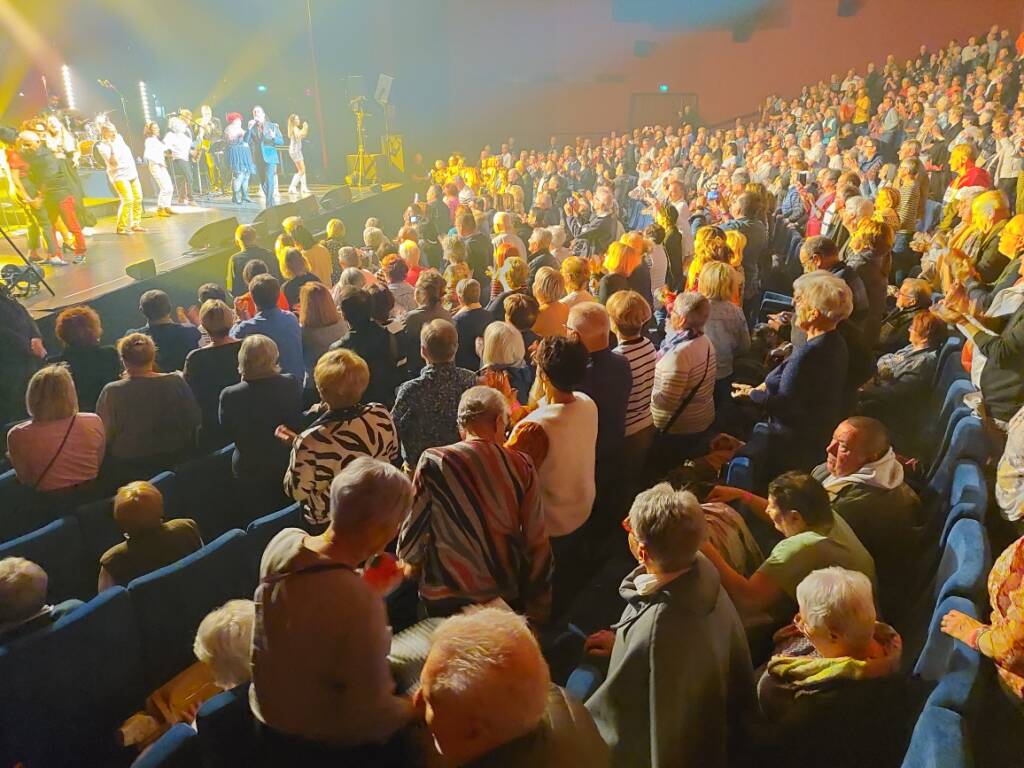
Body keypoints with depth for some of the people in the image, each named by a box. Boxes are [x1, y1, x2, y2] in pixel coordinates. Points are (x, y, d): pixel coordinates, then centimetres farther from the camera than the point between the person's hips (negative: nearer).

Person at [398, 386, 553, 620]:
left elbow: (412, 530, -4)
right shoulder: (522, 466, -8)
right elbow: (538, 544, -4)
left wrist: (409, 561, 19)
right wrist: (539, 611, 8)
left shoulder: (433, 462, -12)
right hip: (506, 599, 1)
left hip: (445, 599, -1)